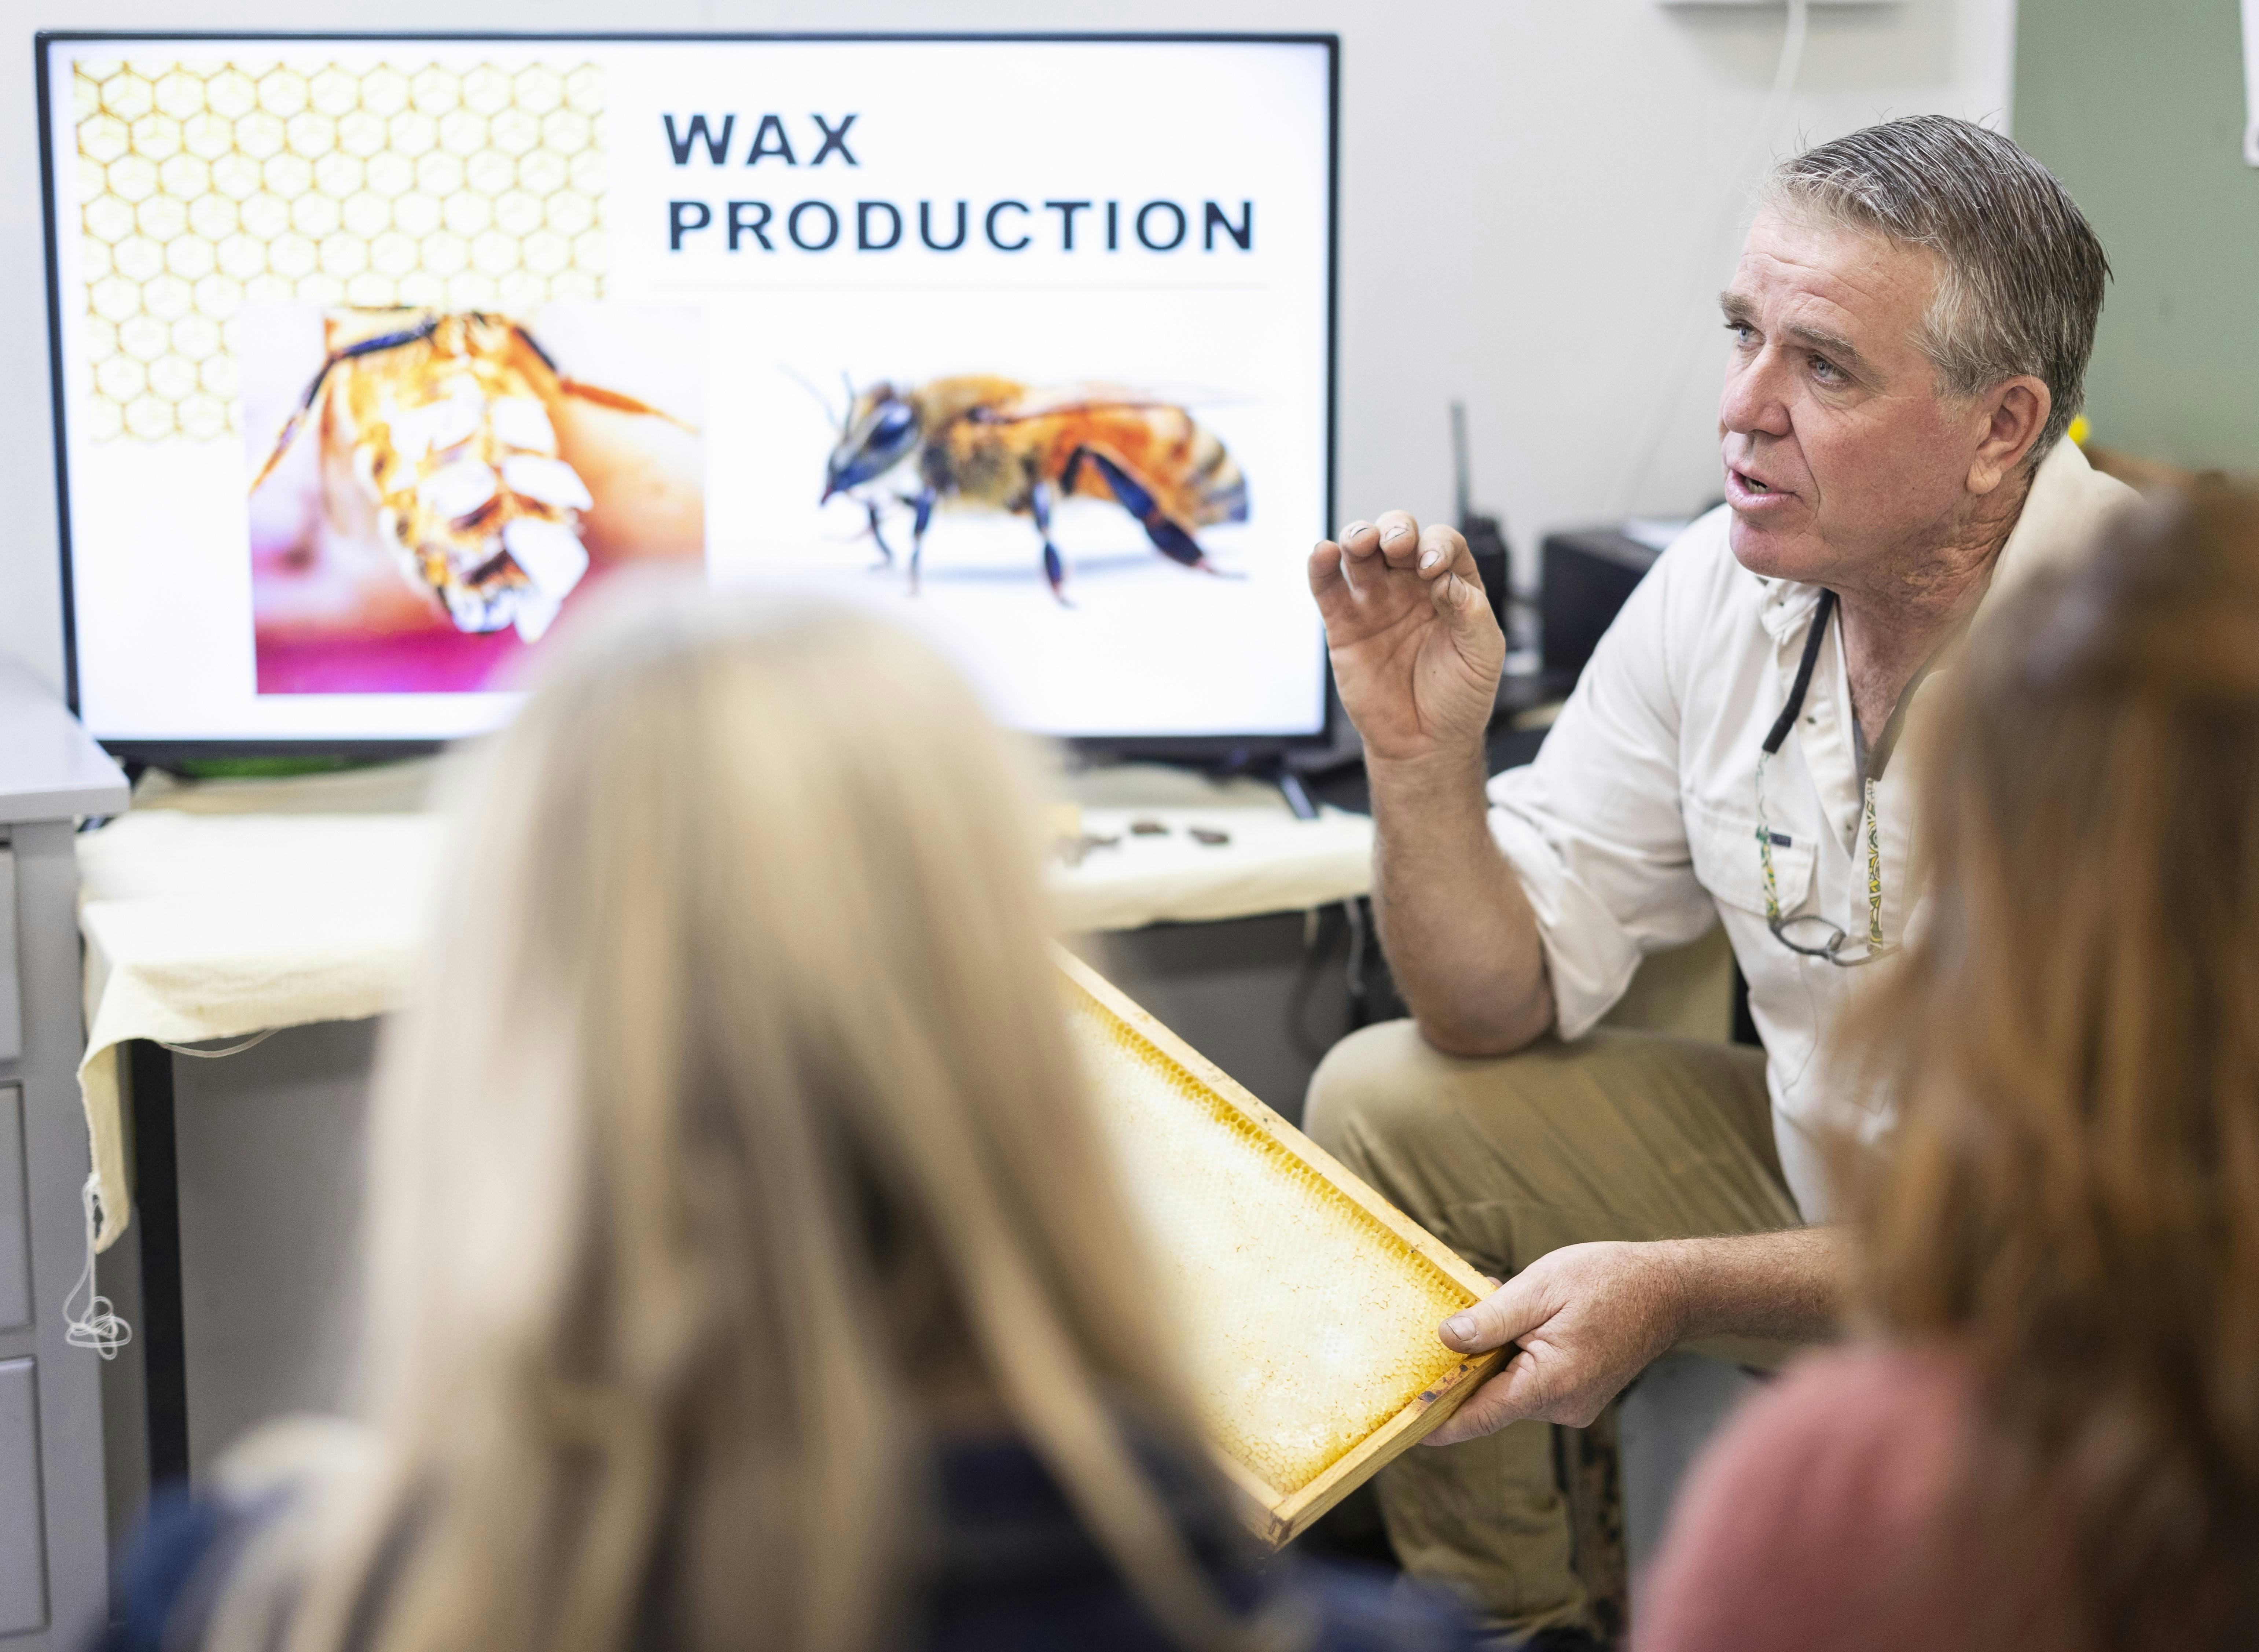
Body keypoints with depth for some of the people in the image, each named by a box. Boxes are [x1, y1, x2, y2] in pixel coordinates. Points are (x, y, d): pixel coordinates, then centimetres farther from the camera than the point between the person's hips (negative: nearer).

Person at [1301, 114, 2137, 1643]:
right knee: (1387, 1104, -3)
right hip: (1817, 1175, 6)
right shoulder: (1725, 586, -9)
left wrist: (1678, 1289, -35)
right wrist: (1423, 755, -21)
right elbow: (1502, 1008, -3)